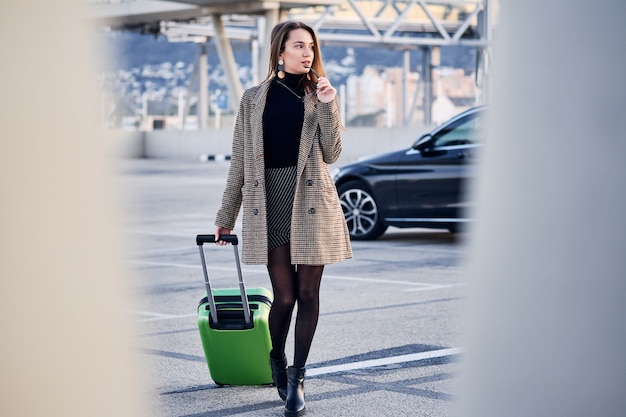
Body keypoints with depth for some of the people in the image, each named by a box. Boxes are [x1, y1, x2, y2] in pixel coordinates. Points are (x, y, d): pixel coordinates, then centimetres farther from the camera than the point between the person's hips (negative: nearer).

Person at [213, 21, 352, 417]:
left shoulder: (318, 94, 9)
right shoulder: (255, 98, 8)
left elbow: (331, 153, 1)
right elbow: (240, 161, 11)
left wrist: (328, 106, -10)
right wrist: (226, 215, 13)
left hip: (311, 202, 1)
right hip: (268, 200, -1)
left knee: (308, 292, -1)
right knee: (285, 295, -2)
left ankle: (297, 377, 10)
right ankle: (277, 360, 26)